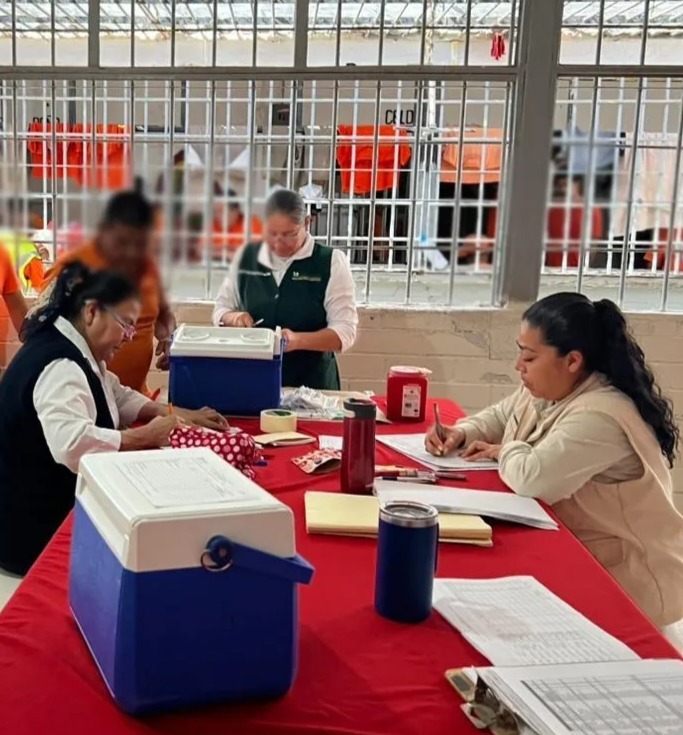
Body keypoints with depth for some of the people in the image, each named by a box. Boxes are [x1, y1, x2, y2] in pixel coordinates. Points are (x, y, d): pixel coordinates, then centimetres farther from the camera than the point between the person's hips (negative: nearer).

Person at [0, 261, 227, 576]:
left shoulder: (74, 351, 6)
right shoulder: (59, 365, -26)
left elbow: (118, 397, 17)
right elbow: (73, 445, -42)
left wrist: (180, 415, 3)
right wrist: (147, 435, -29)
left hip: (57, 504, 9)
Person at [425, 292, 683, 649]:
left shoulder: (600, 416, -28)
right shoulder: (545, 391, 2)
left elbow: (532, 477, -36)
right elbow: (500, 417, 18)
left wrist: (505, 452, -14)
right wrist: (462, 432, -3)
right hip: (577, 555, 9)